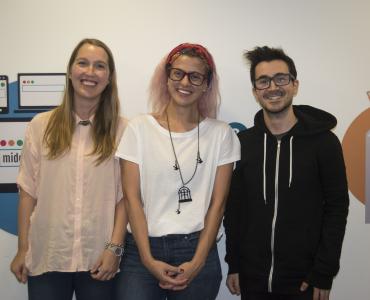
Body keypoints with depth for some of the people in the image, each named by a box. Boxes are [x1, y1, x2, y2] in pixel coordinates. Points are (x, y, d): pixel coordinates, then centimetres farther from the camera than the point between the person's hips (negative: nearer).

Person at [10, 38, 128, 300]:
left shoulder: (122, 130, -2)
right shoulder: (41, 126, 1)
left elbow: (124, 195, -2)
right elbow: (28, 192, 3)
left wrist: (114, 248, -7)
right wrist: (22, 249, 3)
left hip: (99, 260, -1)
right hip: (46, 257, 1)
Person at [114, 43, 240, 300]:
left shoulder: (221, 134, 1)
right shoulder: (139, 127, -1)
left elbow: (218, 202, -1)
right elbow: (132, 197, -3)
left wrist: (197, 262, -6)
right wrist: (148, 259, -8)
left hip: (197, 249, 1)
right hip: (143, 250, 0)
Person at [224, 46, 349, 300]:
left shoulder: (323, 141, -6)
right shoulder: (243, 142, 1)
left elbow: (336, 209, -6)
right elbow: (234, 208, 5)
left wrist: (324, 274, -9)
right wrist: (233, 264, 4)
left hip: (303, 279, -2)